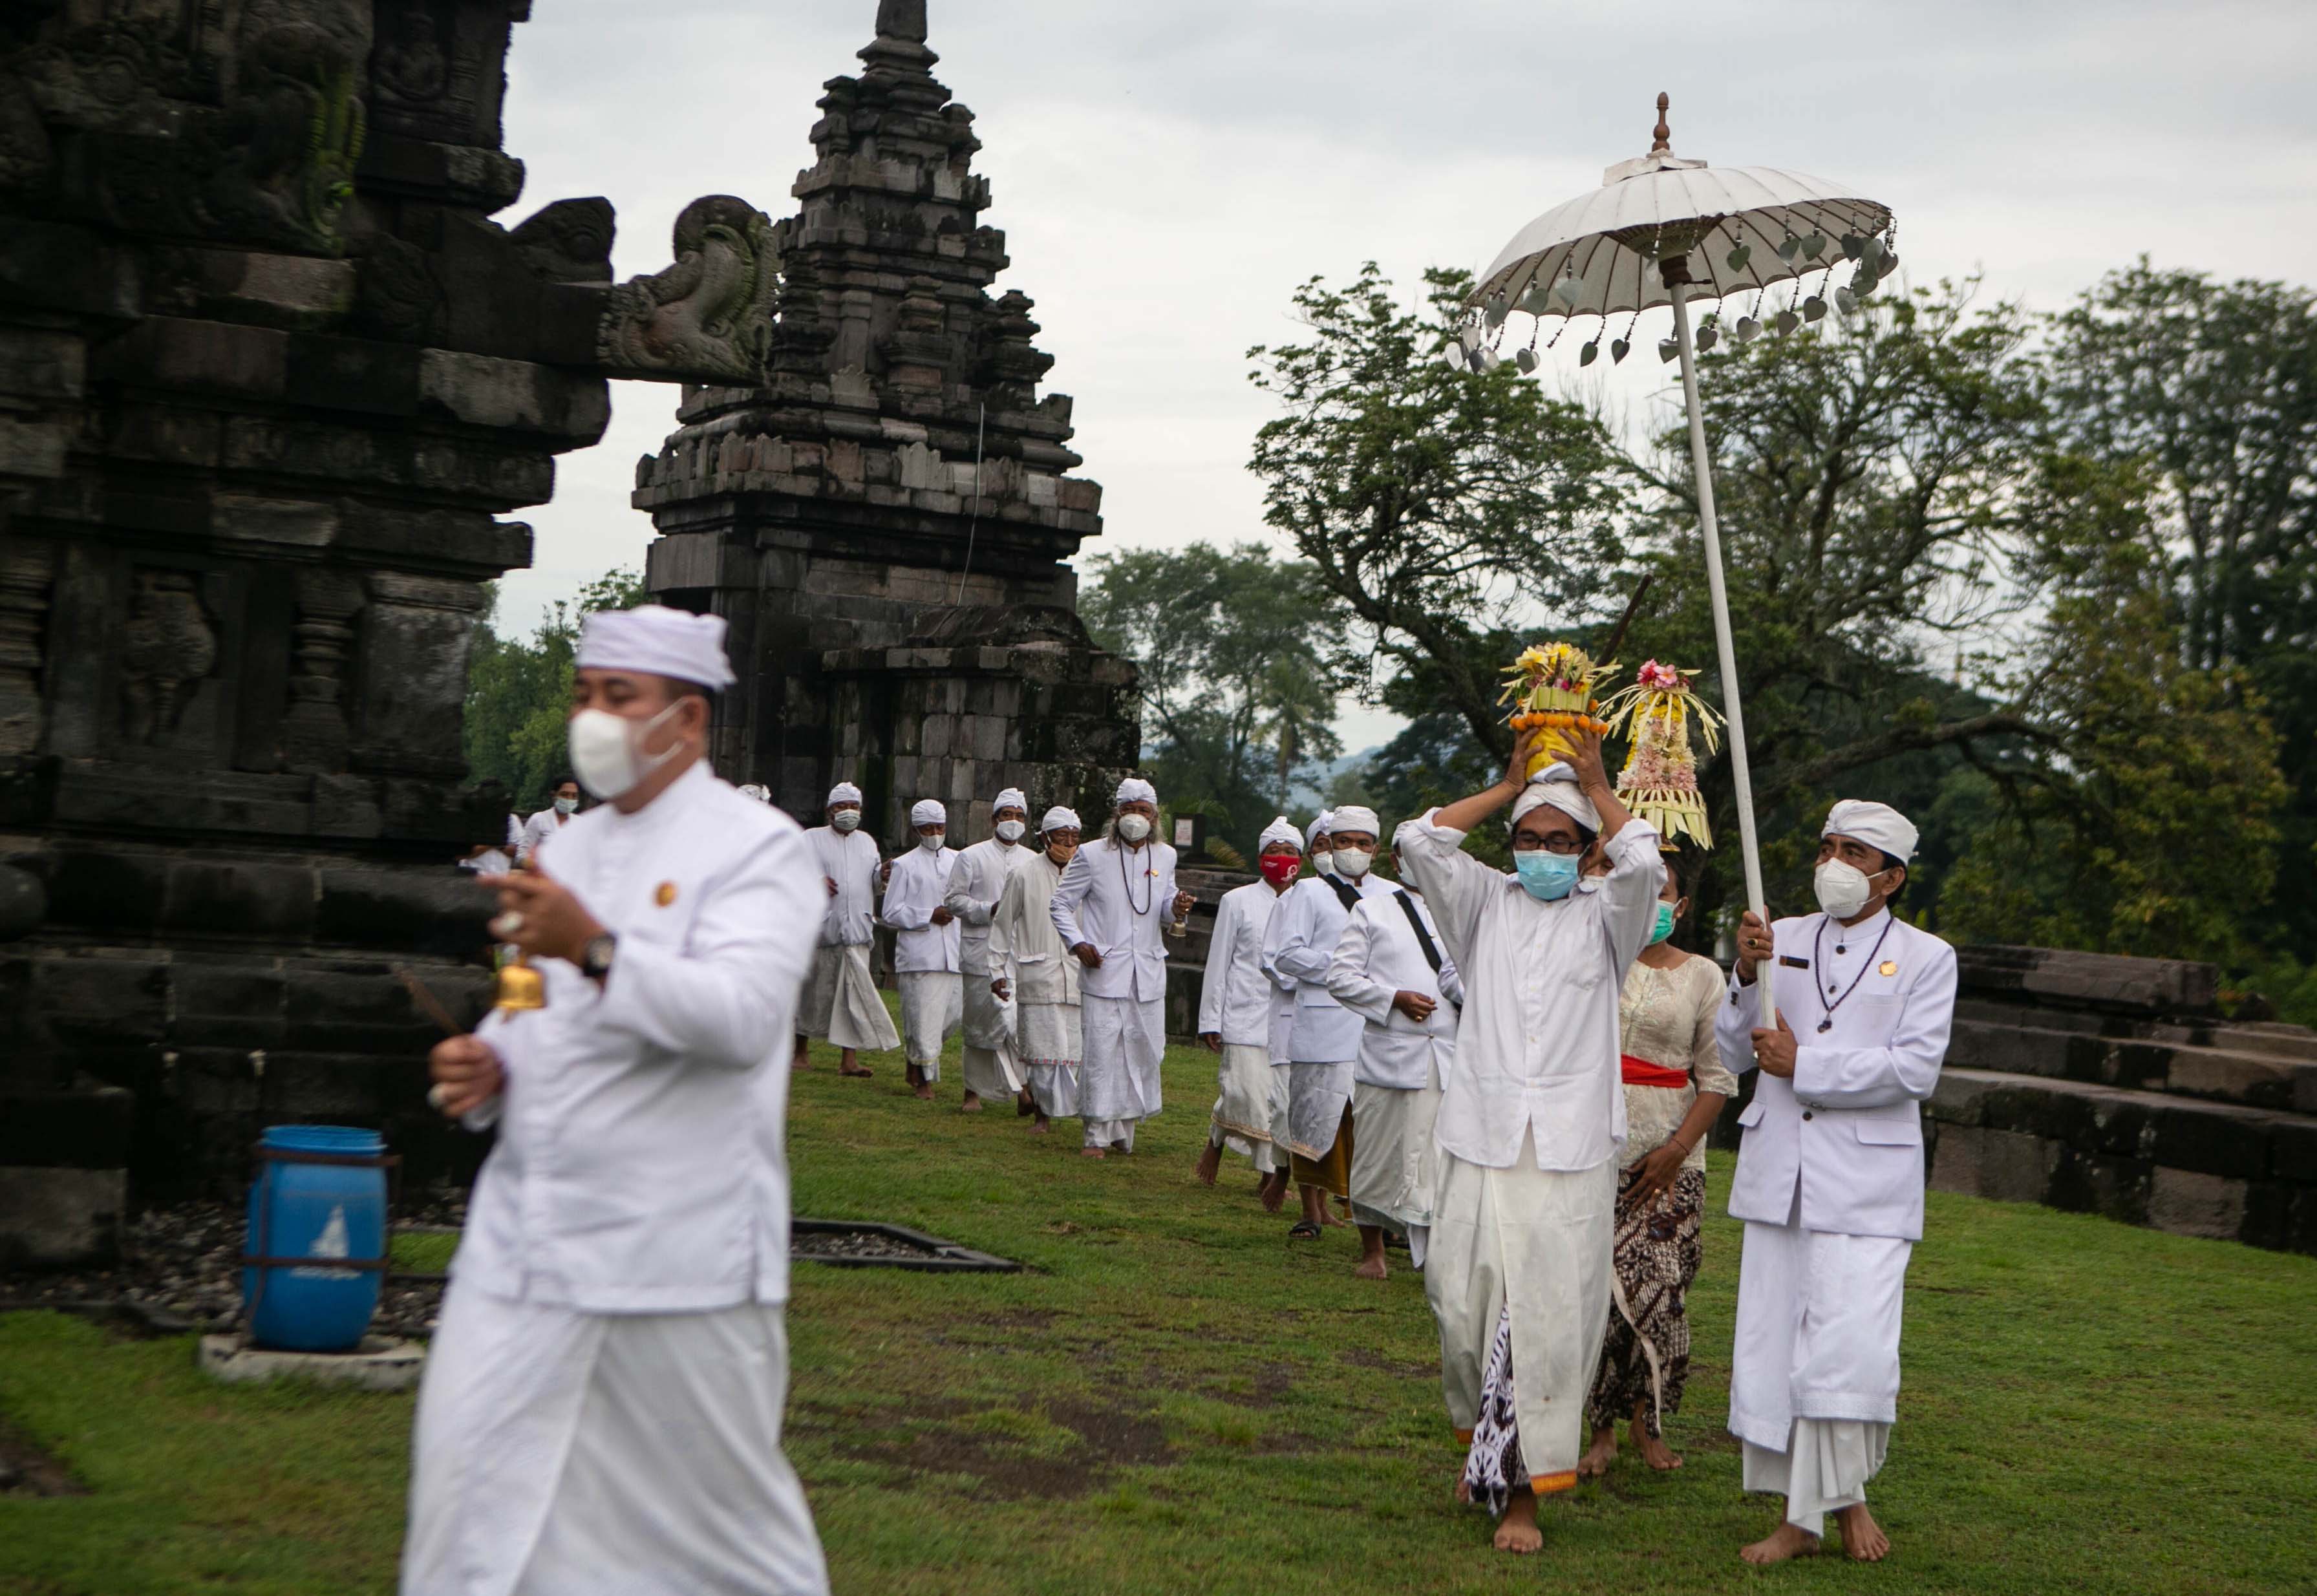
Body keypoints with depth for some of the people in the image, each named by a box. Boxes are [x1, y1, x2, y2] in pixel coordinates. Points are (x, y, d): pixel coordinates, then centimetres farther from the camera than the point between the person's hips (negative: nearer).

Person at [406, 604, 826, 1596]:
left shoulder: (754, 848, -7)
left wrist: (598, 951, -35)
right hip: (526, 1239, 6)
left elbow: (743, 1015, -22)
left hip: (677, 1249, -6)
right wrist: (487, 1066, 4)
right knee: (469, 1473, 0)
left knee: (720, 1496, 6)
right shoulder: (570, 850, 16)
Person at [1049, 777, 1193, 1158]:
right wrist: (1077, 944, -11)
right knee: (1101, 1053, -6)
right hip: (1104, 973, -4)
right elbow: (1060, 904, 3)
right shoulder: (1092, 855, -3)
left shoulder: (1165, 856, 9)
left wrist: (1176, 907, -2)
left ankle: (1124, 1133, 18)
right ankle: (1097, 1136, 4)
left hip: (1148, 977, 4)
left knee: (1143, 1052, 6)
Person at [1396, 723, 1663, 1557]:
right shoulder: (1485, 903, 13)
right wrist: (1510, 785, 6)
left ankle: (1521, 1488, 2)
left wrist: (1594, 785, 1)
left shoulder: (1603, 916, 8)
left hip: (1570, 1150, -1)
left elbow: (1643, 863, -12)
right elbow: (1419, 841, 0)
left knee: (1548, 1314, -5)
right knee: (1464, 1301, 1)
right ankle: (1483, 1443, 25)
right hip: (1481, 1141, 2)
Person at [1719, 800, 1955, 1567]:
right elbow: (1734, 1053, 8)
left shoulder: (1925, 958, 2)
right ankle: (1800, 1516, 14)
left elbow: (1915, 1069, -9)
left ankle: (1847, 1496, 9)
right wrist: (1747, 977, -9)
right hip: (1778, 1172, 4)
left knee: (1849, 1345, -12)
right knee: (1771, 1345, 4)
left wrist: (1803, 1063, -11)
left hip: (1866, 1180, -4)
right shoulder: (1783, 939, 11)